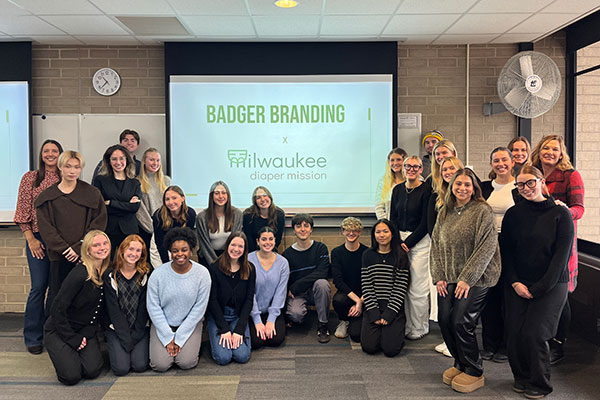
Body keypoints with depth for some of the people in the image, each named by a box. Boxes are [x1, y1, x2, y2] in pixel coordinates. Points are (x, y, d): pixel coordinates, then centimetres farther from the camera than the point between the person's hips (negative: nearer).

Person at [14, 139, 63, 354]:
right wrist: (31, 239, -6)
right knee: (39, 287, -1)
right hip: (38, 238, -2)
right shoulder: (30, 178, 3)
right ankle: (33, 338, 11)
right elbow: (23, 212, 1)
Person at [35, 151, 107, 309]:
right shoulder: (47, 196, 8)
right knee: (56, 296, 5)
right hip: (59, 256, 1)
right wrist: (65, 248, -10)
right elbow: (46, 228, 1)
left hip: (85, 254, -1)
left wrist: (79, 248, -11)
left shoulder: (92, 193, 5)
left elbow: (99, 223, -1)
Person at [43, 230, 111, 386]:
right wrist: (72, 339, -16)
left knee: (92, 371, -15)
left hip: (86, 330, 5)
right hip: (59, 330, -5)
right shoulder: (79, 273, -24)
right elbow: (58, 308, -21)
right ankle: (64, 354, 13)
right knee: (72, 376, -19)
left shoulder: (107, 272, -3)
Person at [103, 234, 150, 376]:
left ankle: (140, 348, 17)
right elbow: (113, 310, -7)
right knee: (121, 368, -14)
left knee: (140, 365, -15)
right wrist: (126, 339, -13)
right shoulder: (110, 276, -4)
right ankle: (115, 348, 18)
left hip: (140, 328, 1)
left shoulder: (146, 275, -2)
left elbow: (144, 307, -4)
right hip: (116, 328, 0)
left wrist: (135, 337, -11)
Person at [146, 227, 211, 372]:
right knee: (161, 364, -14)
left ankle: (193, 344, 15)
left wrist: (179, 338, -11)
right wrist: (168, 338, -11)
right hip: (162, 324, 1)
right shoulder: (158, 274, -11)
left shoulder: (202, 274, -11)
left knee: (186, 363, -17)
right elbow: (153, 307, -7)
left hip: (190, 323, 0)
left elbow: (199, 308, -9)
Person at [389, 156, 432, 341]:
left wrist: (408, 243, -12)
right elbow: (393, 218, 12)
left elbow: (425, 223, -8)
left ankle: (419, 328, 12)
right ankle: (405, 325, 17)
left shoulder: (426, 190, -6)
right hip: (399, 239, 5)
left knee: (418, 286, -2)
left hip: (419, 240, -5)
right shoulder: (398, 190, 10)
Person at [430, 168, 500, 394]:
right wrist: (438, 276, 3)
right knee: (444, 321, 2)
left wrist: (467, 278, -16)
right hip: (448, 279, 6)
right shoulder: (445, 212, 11)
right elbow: (436, 245, 12)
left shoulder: (483, 211, -7)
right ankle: (460, 364, 25)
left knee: (461, 322, -9)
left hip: (474, 280, -6)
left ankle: (474, 371, 12)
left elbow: (487, 247, -13)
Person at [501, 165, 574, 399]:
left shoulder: (560, 214, -5)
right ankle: (521, 377, 21)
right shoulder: (513, 215, 5)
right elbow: (506, 252, 7)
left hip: (551, 285, -3)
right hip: (518, 285, 3)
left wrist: (539, 288, -12)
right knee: (515, 333, -4)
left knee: (534, 334, -11)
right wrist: (515, 283, -5)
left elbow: (561, 255, -8)